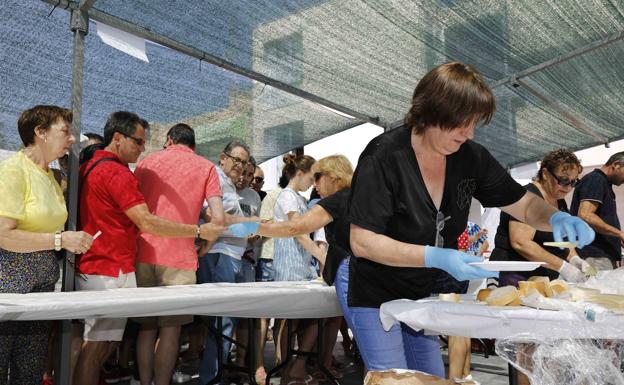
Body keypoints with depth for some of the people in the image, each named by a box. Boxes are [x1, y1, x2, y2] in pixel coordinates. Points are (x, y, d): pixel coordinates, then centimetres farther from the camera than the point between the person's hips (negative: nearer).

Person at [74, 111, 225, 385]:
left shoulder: (89, 168, 15)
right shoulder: (116, 172, -16)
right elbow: (147, 223, -22)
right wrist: (199, 231, -17)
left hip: (92, 267, 10)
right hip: (111, 271, -10)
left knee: (104, 342, 17)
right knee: (97, 346, -4)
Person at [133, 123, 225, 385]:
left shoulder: (147, 162, 13)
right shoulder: (206, 167, 5)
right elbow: (218, 219, -5)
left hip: (143, 255, 3)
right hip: (179, 259, -3)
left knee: (146, 326, 14)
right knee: (170, 328, 5)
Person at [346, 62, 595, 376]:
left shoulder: (471, 157, -6)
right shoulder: (384, 157, -22)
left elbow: (524, 204, 5)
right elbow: (362, 242, -25)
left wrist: (556, 218, -18)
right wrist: (436, 258, -34)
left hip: (423, 297, 6)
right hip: (377, 300, -5)